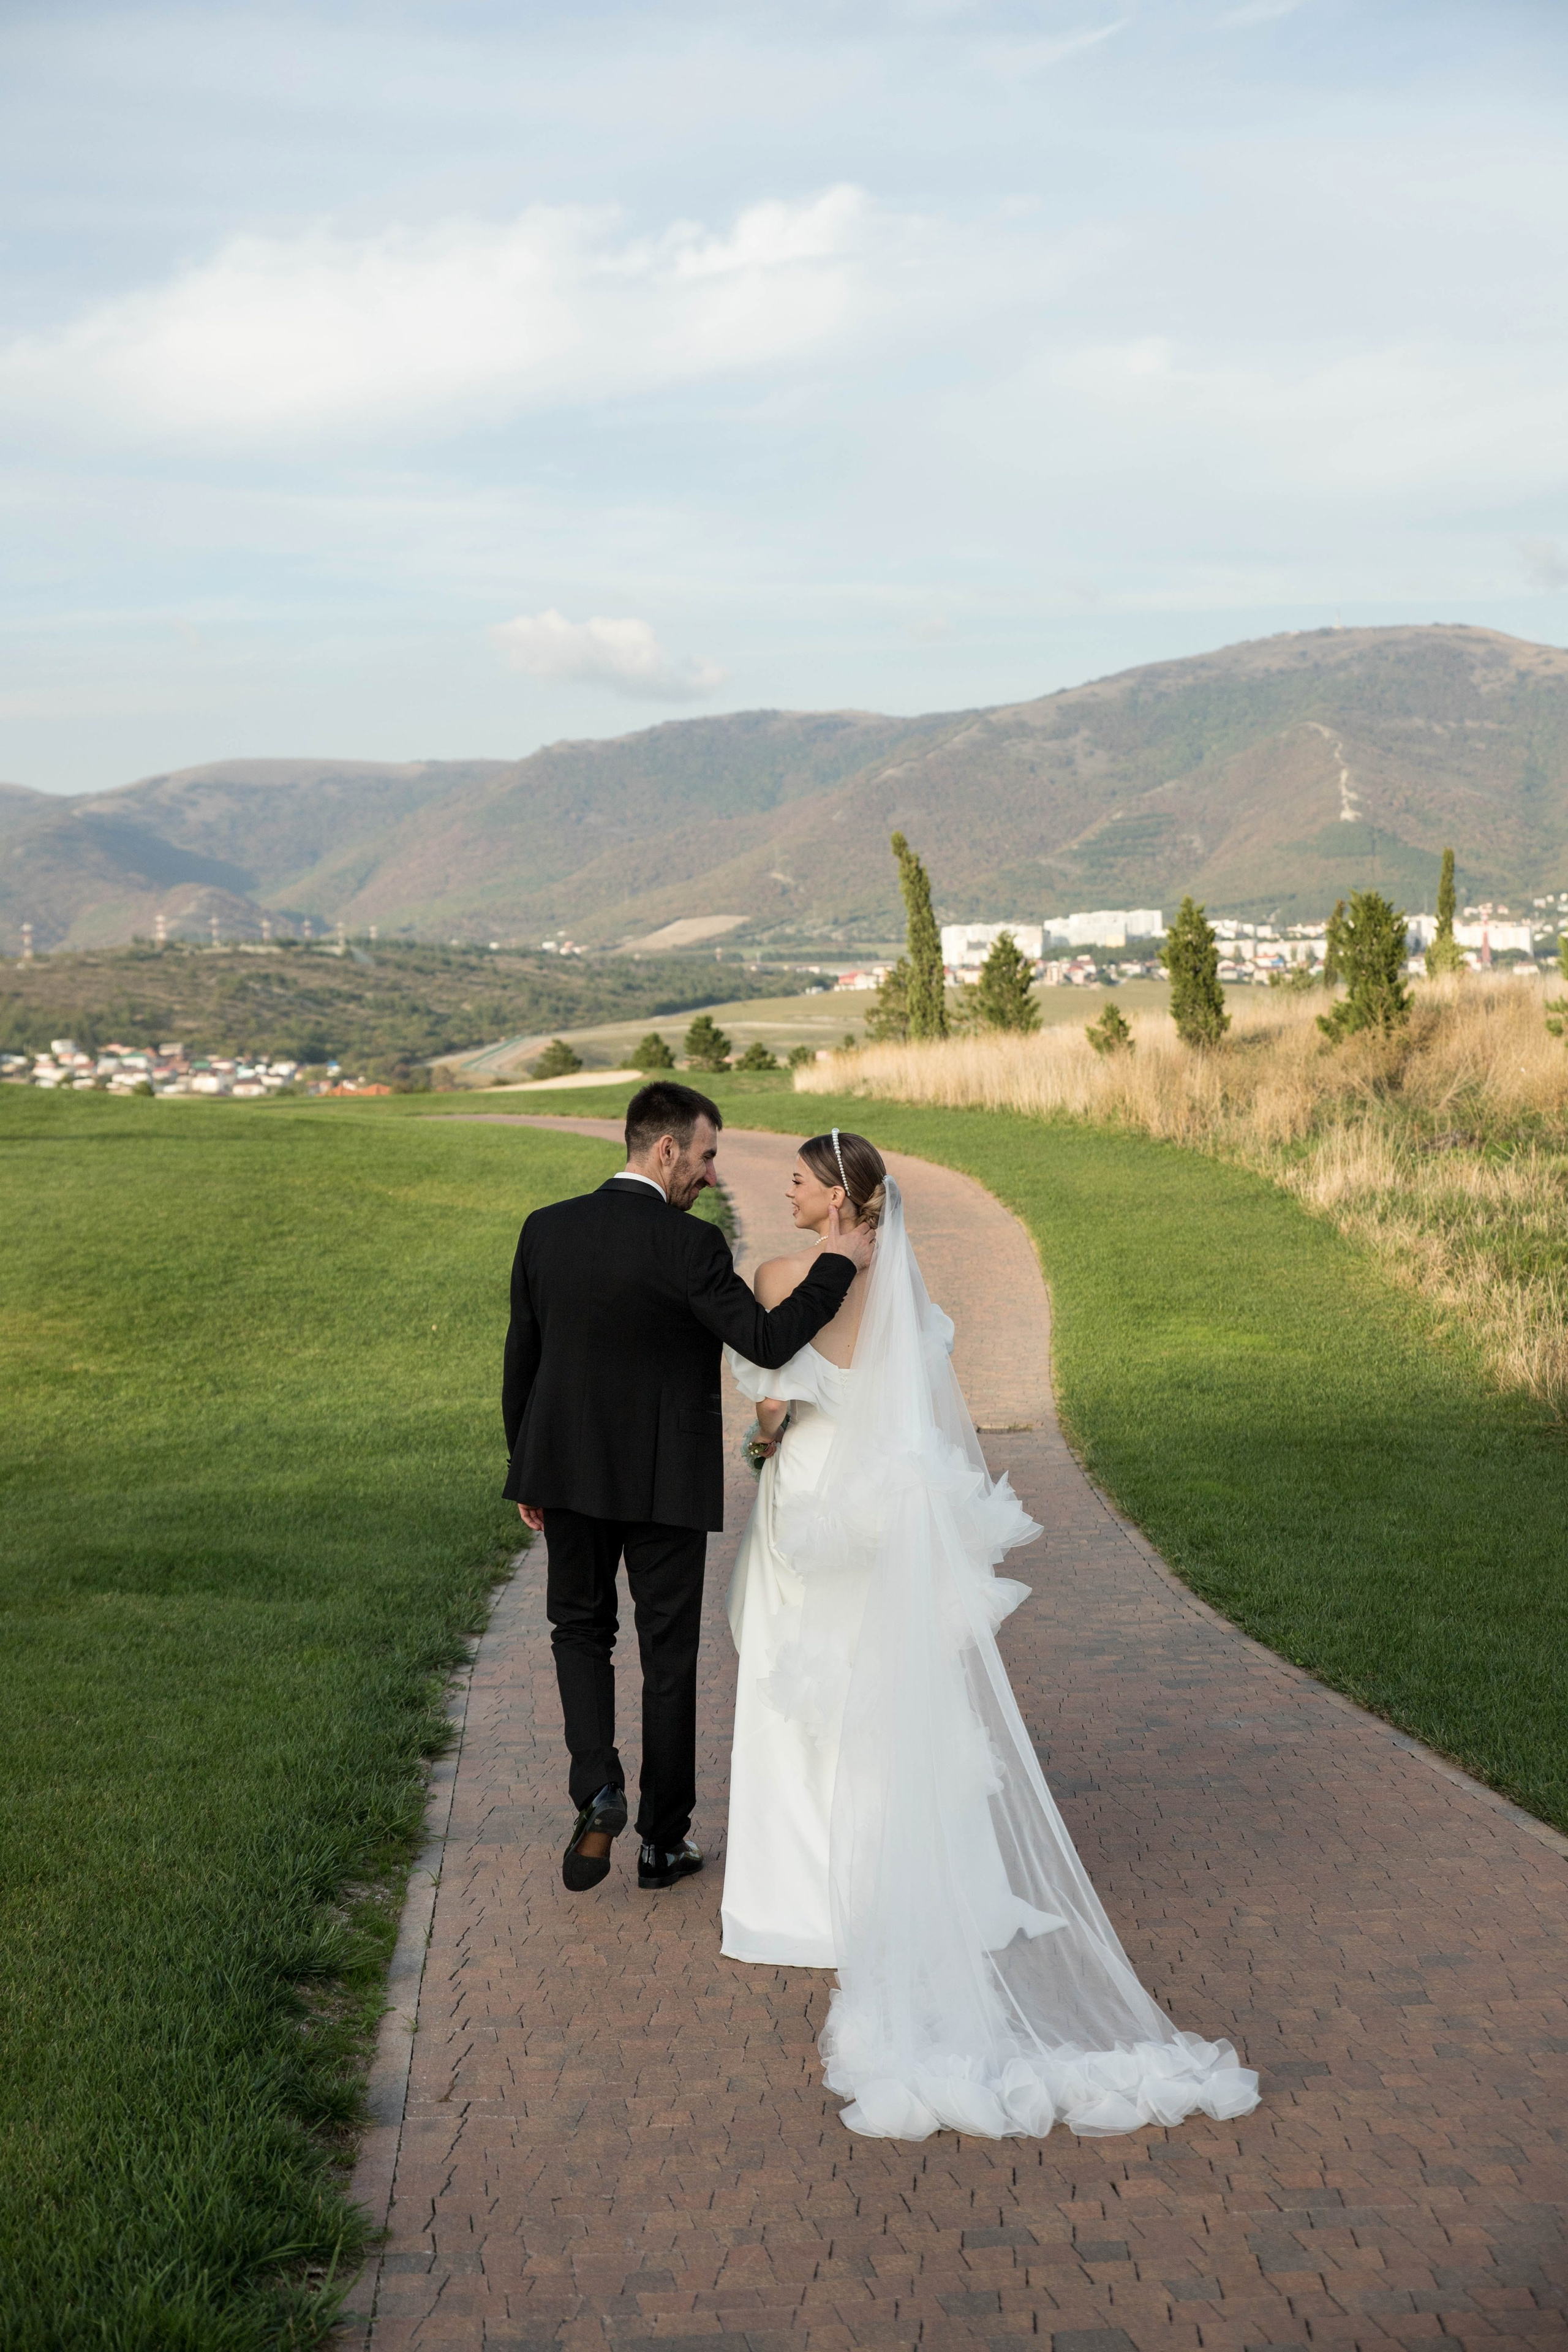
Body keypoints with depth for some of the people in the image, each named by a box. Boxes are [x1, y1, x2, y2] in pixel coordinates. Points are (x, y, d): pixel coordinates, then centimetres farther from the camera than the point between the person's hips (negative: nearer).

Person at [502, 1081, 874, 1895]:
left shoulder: (545, 1230, -2)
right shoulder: (688, 1245, -18)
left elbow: (521, 1359, 5)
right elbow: (767, 1341, -24)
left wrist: (526, 1469, 15)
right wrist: (837, 1265, -14)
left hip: (569, 1470, 4)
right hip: (665, 1483, -4)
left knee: (580, 1628, 21)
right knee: (668, 1654, 11)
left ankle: (597, 1789, -1)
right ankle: (662, 1842, 20)